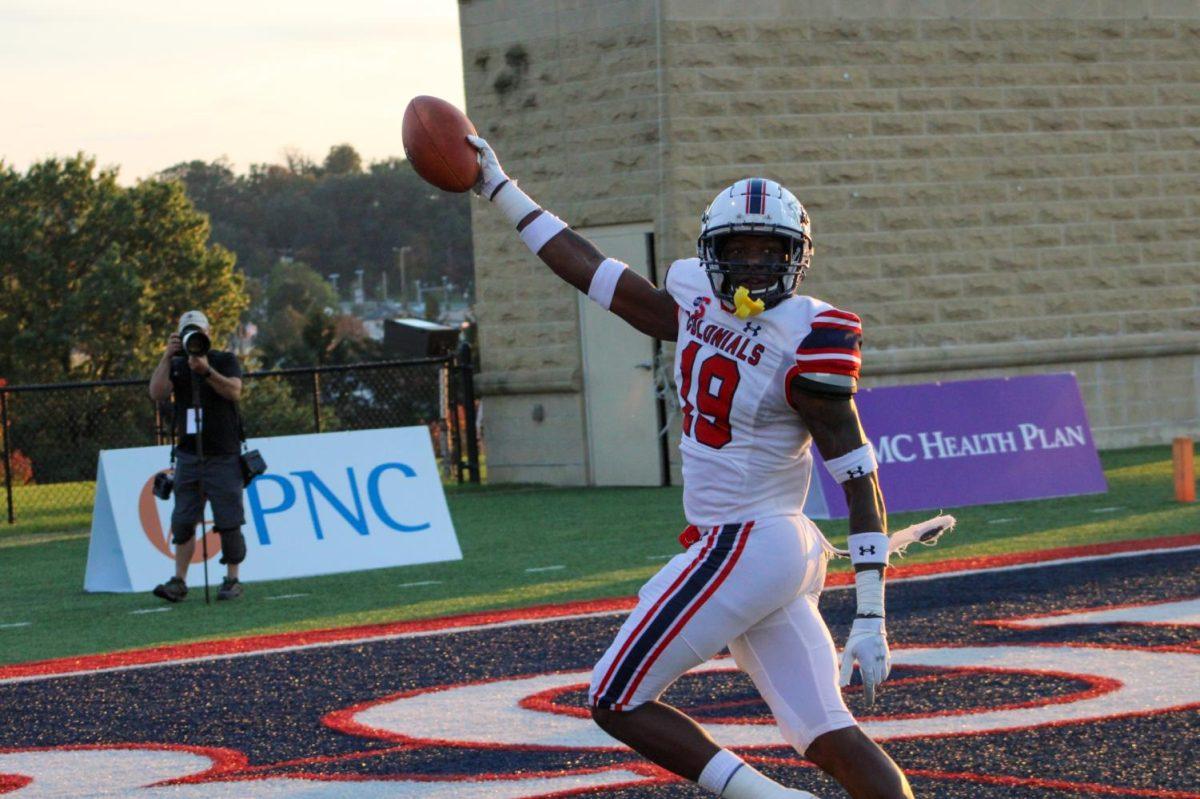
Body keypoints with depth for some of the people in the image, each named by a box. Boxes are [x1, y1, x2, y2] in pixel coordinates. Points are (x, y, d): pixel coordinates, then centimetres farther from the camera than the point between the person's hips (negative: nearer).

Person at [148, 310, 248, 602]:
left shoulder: (226, 361, 3)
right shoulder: (176, 366, 11)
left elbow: (234, 391, -15)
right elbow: (157, 394, -6)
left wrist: (206, 371, -28)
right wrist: (167, 357, -14)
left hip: (223, 457, -3)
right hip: (188, 455, 3)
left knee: (229, 523, -2)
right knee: (183, 522, -1)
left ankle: (232, 580, 6)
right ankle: (179, 581, 1)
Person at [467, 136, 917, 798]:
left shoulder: (804, 342, -14)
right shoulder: (698, 307, 7)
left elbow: (860, 479, -14)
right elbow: (597, 274, 18)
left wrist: (871, 618, -19)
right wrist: (499, 188, 21)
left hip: (746, 547, -7)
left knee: (616, 702, -1)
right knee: (825, 734, 2)